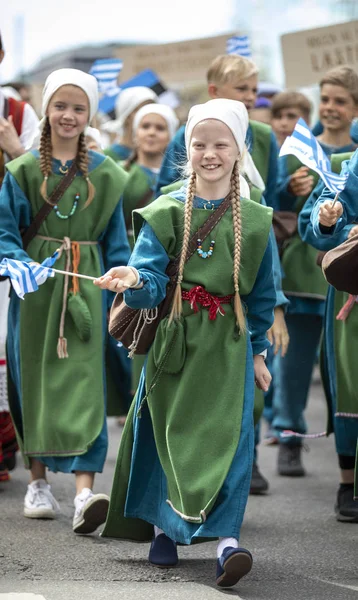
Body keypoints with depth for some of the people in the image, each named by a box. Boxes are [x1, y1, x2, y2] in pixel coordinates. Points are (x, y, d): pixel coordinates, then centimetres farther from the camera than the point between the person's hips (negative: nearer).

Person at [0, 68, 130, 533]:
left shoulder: (105, 174, 6)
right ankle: (38, 482, 21)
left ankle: (85, 491, -19)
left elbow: (116, 241, 10)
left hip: (86, 285, 0)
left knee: (84, 380, -10)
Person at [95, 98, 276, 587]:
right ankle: (161, 527, 23)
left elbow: (262, 294, 13)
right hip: (174, 341, 0)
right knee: (167, 434, 5)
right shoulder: (165, 213, 0)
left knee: (228, 436, -10)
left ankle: (226, 538, -15)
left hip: (229, 344, 0)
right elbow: (152, 280, -9)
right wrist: (134, 281, -32)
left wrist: (258, 350, 14)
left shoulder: (254, 220, 5)